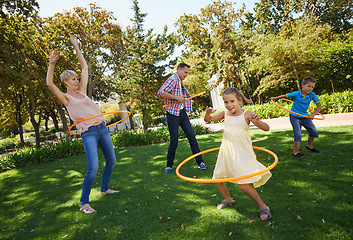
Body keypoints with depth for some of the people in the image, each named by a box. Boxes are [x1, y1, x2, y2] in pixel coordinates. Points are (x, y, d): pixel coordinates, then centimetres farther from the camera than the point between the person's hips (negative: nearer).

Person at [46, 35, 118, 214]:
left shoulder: (81, 91, 14)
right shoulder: (65, 98, 1)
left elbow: (85, 68, 18)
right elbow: (49, 84, -16)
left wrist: (76, 48, 18)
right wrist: (52, 64, -24)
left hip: (102, 128, 6)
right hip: (88, 133, -6)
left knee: (111, 161, 13)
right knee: (93, 168, -16)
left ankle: (104, 189, 33)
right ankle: (84, 203, 0)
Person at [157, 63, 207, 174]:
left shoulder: (180, 81, 18)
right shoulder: (173, 79, -10)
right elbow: (161, 93, -24)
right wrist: (177, 97, -23)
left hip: (182, 113, 8)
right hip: (173, 114, -8)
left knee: (192, 137, 3)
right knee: (174, 140, -2)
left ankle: (199, 161, 11)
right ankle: (169, 165, 15)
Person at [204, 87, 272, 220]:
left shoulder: (246, 114, -11)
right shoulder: (225, 114, 2)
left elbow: (266, 128, -16)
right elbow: (207, 120, 5)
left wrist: (257, 120, -37)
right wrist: (208, 112, -18)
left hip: (242, 153, -6)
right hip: (226, 153, 6)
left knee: (243, 185, -12)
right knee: (217, 179, 14)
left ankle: (263, 207, 13)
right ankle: (228, 199, 42)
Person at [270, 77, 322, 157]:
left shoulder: (312, 95, -11)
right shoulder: (296, 94, -17)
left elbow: (319, 106, -9)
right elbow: (285, 95, 0)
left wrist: (313, 114, -24)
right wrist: (275, 98, 11)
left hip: (305, 116, 5)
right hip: (294, 117, -5)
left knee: (314, 132, 13)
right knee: (297, 135, -11)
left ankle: (309, 146, 40)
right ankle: (296, 152, 3)